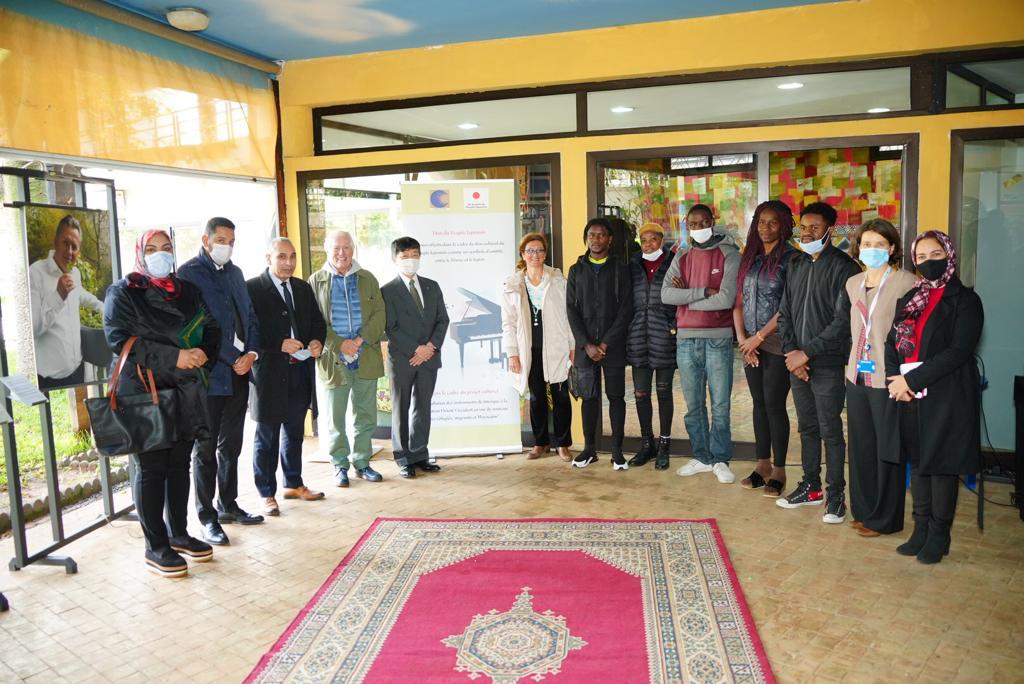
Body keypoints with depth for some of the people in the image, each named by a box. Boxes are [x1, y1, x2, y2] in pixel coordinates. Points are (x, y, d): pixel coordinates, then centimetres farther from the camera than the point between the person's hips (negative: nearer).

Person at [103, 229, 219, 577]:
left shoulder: (187, 290, 12)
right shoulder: (123, 292, -4)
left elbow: (211, 328, 12)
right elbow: (119, 339, -15)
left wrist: (203, 352, -10)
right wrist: (174, 357, -22)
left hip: (185, 391, 5)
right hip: (144, 394, -5)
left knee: (179, 463, 13)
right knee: (150, 469, 1)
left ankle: (178, 534, 26)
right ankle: (156, 547, 12)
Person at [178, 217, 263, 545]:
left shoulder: (234, 272, 15)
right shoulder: (189, 274, -8)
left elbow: (249, 317, 15)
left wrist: (252, 353, -1)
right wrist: (232, 359, -14)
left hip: (239, 374, 7)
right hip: (209, 375, -7)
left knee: (231, 445, 16)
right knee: (206, 448, 4)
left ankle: (228, 505, 28)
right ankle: (207, 516, 14)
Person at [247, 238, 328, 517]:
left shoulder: (303, 288, 12)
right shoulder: (252, 288, -8)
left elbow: (317, 321, 16)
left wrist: (317, 341, -4)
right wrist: (280, 344, -21)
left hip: (300, 371, 6)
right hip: (269, 371, -6)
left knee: (294, 432, 18)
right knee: (267, 437, 5)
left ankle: (293, 484, 33)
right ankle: (267, 494, 17)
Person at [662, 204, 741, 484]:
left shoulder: (728, 254, -1)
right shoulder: (681, 258, 11)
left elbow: (727, 298, -14)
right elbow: (666, 295, -4)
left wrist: (686, 297, -5)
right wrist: (703, 292, -13)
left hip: (718, 338, -4)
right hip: (686, 339, 4)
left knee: (720, 404, 2)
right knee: (693, 404, 12)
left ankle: (720, 459, 14)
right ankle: (701, 457, 24)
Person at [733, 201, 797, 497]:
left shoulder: (790, 258, -6)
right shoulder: (750, 258, 12)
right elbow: (739, 302, 10)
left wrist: (758, 337, -12)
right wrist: (742, 338, -2)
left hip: (776, 343, -5)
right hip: (751, 345, 6)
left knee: (774, 404, -3)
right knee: (759, 403, 11)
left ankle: (779, 470, 8)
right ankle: (763, 464, 21)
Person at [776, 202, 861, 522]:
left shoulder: (843, 267, -9)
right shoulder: (796, 264, 11)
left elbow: (843, 321, -15)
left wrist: (807, 352, -16)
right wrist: (790, 351, -2)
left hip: (828, 366, -6)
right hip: (797, 363, 6)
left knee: (831, 431, 1)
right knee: (807, 428, 15)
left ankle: (836, 495, 14)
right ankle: (811, 487, 27)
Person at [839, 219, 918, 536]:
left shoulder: (907, 283, -10)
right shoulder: (853, 284, 11)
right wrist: (851, 362, 15)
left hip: (887, 380, -6)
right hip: (857, 377, 6)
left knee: (887, 450, 5)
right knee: (861, 447, 14)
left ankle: (885, 518, 19)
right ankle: (863, 510, 28)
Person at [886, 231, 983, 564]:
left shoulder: (965, 300, -4)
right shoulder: (910, 299, 14)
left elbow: (958, 351, -15)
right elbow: (892, 342, 9)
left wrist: (912, 379, -17)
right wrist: (895, 380, -9)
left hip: (947, 397, -5)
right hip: (911, 397, 5)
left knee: (942, 464, 3)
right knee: (917, 461, 11)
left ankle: (939, 535, 16)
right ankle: (921, 530, 23)